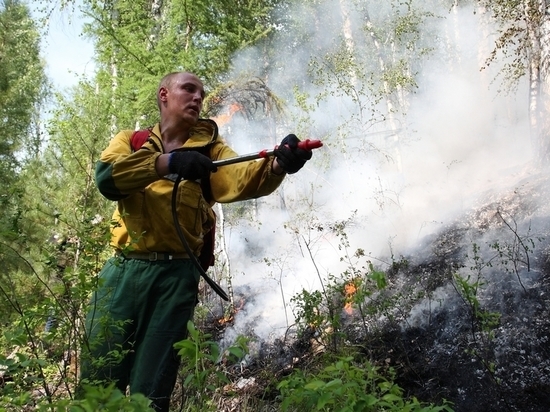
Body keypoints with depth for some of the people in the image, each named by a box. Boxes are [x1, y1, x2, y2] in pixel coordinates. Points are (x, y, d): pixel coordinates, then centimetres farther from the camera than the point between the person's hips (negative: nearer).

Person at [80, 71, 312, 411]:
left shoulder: (209, 150, 10)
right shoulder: (130, 140, 12)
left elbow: (241, 179, -11)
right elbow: (106, 176, -10)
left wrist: (277, 165, -33)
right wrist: (167, 162, -24)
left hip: (177, 275, 0)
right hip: (125, 268, 1)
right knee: (98, 381, 4)